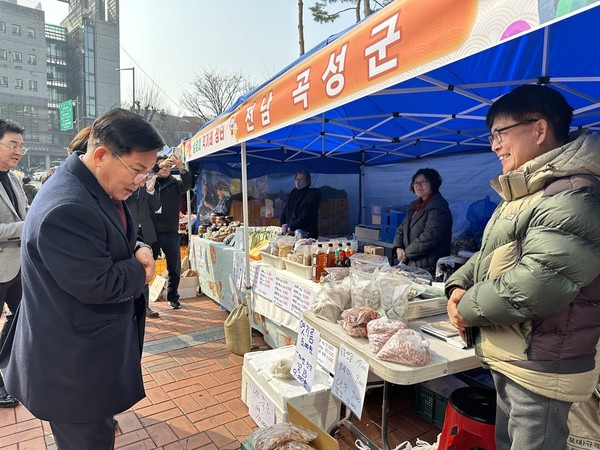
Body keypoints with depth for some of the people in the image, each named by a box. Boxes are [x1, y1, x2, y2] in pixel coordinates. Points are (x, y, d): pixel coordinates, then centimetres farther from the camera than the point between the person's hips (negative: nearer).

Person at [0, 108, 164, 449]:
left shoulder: (100, 190, 3)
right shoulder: (66, 209, -30)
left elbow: (117, 240, 15)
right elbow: (98, 285, -29)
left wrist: (139, 251, -7)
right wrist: (141, 271, -11)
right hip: (74, 367, -9)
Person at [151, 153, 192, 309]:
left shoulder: (175, 184, 9)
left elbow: (187, 184, -10)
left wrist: (181, 167, -27)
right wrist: (158, 167, -28)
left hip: (171, 233, 2)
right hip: (152, 232, -2)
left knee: (175, 269, 8)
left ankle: (172, 297, 25)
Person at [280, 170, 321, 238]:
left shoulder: (312, 194, -6)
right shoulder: (293, 193, 16)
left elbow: (306, 217, -14)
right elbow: (284, 212, 18)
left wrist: (291, 227, -15)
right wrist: (283, 224, 0)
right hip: (290, 233, 6)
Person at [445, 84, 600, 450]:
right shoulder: (523, 194, 12)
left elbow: (537, 285, -32)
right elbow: (490, 255, 17)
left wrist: (469, 308, -17)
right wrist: (459, 286, -2)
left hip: (542, 366, -10)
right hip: (508, 356, 10)